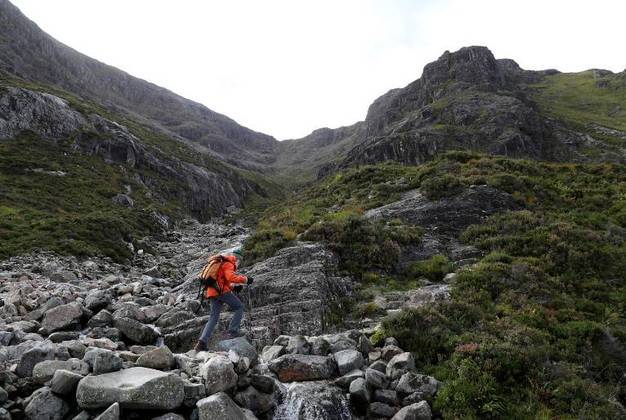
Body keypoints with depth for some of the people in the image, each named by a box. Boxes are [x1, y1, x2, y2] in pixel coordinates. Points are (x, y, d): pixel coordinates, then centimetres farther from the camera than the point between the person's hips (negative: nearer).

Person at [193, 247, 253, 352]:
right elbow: (231, 277, -23)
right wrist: (245, 279, -18)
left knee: (214, 318, 9)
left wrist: (233, 286, 20)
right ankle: (233, 331, -4)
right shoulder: (228, 264, -4)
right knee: (239, 307, 4)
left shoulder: (221, 263, 27)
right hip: (222, 291, -9)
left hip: (212, 292, 9)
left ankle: (202, 342, -1)